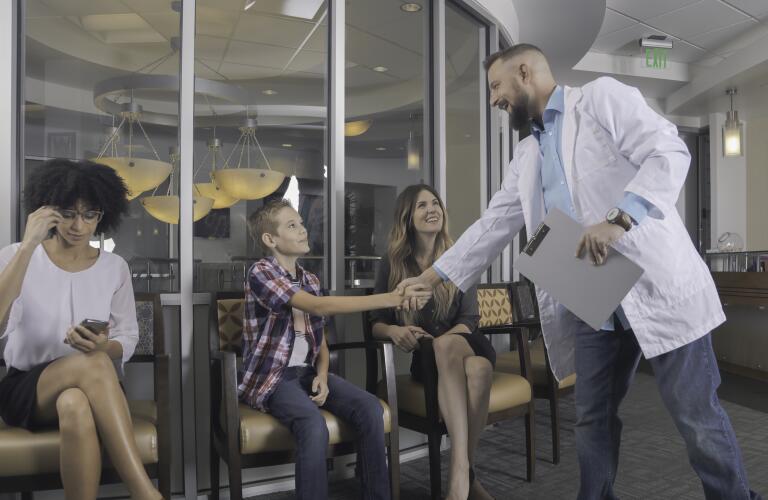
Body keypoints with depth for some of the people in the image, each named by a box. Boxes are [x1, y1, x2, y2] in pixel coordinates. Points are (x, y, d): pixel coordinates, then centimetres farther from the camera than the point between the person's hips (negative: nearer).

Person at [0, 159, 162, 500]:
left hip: (88, 388, 1)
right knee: (92, 364, -36)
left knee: (76, 405, -38)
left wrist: (103, 346, -20)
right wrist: (28, 246, -25)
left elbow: (128, 341, 3)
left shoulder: (115, 267, 5)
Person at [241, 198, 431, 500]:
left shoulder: (310, 280, 13)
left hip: (308, 371, 6)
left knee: (370, 407, -17)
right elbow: (320, 307, -25)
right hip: (272, 376, -6)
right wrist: (391, 299, -29)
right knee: (314, 424, -34)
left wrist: (322, 375, -7)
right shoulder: (261, 272, -12)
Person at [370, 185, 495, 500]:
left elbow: (469, 319, -2)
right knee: (444, 348, -39)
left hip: (463, 345, 1)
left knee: (479, 367, -38)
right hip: (423, 359, -1)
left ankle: (462, 470, -26)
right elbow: (376, 323, 3)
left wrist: (440, 341, -22)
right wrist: (394, 331, -21)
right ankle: (465, 474, -38)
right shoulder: (392, 265, 3)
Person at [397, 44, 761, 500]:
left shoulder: (602, 97, 0)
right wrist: (430, 277, 15)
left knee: (697, 416, 2)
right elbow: (492, 226, 17)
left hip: (657, 283, -6)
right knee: (593, 417, 10)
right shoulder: (527, 157, 18)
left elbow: (670, 152, -11)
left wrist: (617, 219, -25)